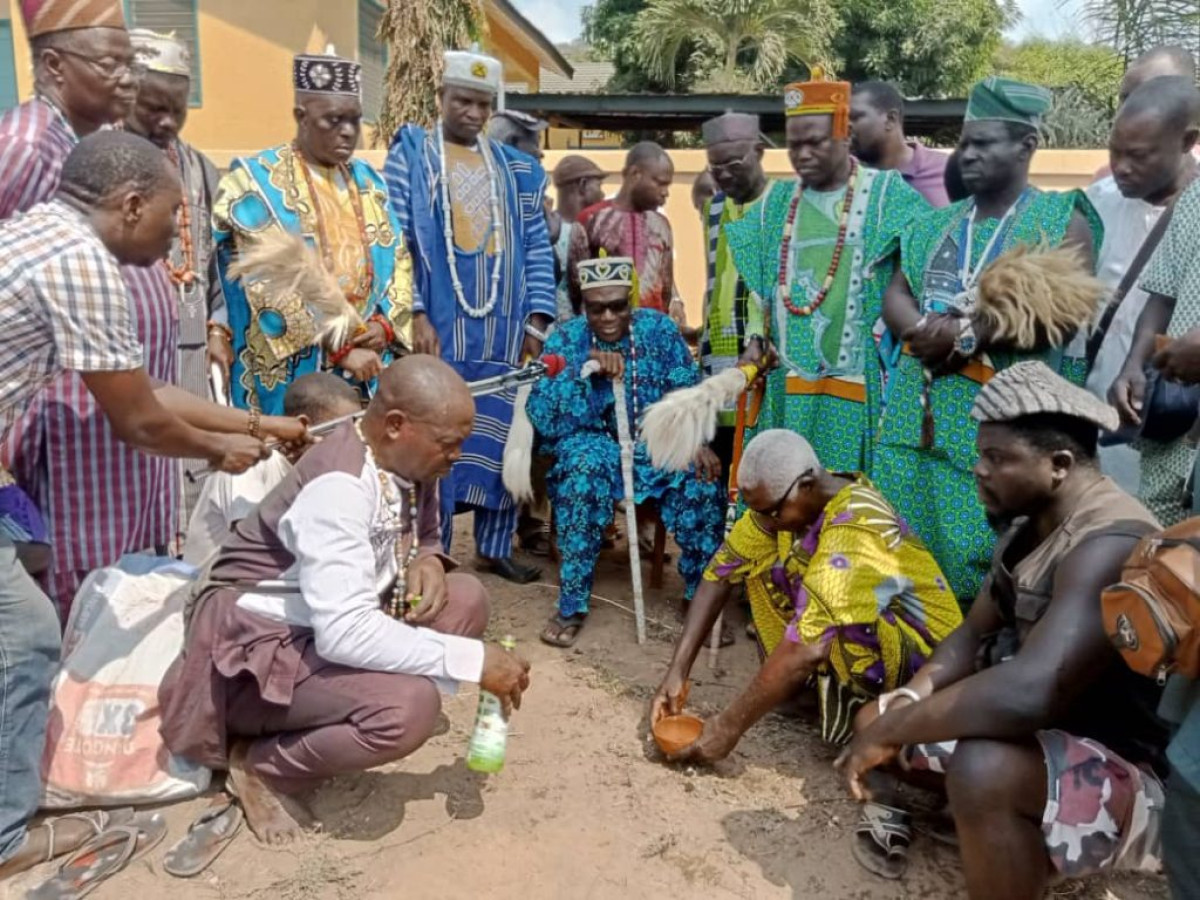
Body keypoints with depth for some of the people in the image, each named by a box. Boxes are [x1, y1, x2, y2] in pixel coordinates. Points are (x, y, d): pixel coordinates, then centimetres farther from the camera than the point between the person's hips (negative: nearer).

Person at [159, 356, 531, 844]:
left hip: (336, 622, 9)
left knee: (466, 598, -5)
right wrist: (472, 659, -31)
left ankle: (316, 733, 2)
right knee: (409, 706, -30)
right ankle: (260, 766, -2)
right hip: (258, 644, -9)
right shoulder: (338, 485, -29)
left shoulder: (407, 460, -3)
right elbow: (345, 633, -36)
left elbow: (421, 537, 15)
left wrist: (427, 561, -11)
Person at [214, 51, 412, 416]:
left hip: (366, 365, 5)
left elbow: (398, 260, 11)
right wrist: (339, 347, -18)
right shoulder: (256, 181, -4)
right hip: (292, 372, -5)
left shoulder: (369, 182, 14)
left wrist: (385, 325, -7)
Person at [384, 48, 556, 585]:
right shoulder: (408, 158, 4)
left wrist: (537, 320, 1)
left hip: (503, 332, 4)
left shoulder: (517, 170, 15)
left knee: (500, 437, 8)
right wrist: (413, 313, -15)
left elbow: (537, 250, 11)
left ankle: (494, 546, 20)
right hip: (437, 327, -3)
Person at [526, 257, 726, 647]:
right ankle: (572, 604, -24)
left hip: (656, 440, 2)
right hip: (595, 443, -1)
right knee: (585, 467, -37)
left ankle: (702, 595, -5)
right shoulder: (565, 339, -7)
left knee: (702, 475, -28)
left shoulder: (659, 329, -3)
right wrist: (586, 370, -29)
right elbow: (542, 418, -16)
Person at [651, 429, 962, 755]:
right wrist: (677, 673, -15)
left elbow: (808, 646, -36)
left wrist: (731, 725, -30)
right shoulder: (783, 498, -11)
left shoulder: (855, 529, -34)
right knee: (760, 562, -5)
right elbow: (720, 574, -8)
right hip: (858, 638, 7)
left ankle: (854, 708, -9)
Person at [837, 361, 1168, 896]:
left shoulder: (1109, 545, -27)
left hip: (1130, 773, -9)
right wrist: (910, 699, -9)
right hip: (1043, 734, 9)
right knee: (872, 722, 10)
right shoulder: (1029, 528, 4)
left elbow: (1029, 691, -40)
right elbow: (973, 635, 10)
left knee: (983, 770, -38)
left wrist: (890, 732, -28)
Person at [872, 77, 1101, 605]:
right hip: (919, 411, 5)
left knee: (982, 550, -4)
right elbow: (895, 297, 11)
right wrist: (923, 329, -12)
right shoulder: (936, 225, 18)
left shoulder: (1061, 220, 2)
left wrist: (966, 335, -17)